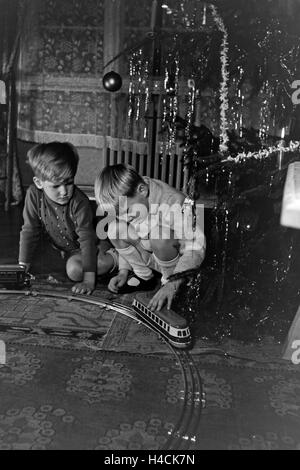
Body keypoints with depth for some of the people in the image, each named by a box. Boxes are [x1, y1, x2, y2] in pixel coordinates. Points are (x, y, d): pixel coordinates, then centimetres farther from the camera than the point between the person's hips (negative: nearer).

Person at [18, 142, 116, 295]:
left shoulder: (79, 202, -34)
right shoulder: (34, 195, -23)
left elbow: (87, 238, -34)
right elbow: (30, 231, -14)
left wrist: (89, 280, -38)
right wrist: (22, 266, -15)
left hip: (96, 243, -5)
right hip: (71, 249, 5)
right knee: (74, 270, -20)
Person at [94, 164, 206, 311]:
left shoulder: (175, 206, -30)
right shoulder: (125, 202, -9)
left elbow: (196, 249, -28)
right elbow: (124, 241, 6)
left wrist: (172, 285, -36)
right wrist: (124, 271, -6)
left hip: (181, 258, -5)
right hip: (151, 255, 6)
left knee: (158, 235, -37)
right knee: (115, 229, -18)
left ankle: (169, 280, -11)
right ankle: (144, 276, -2)